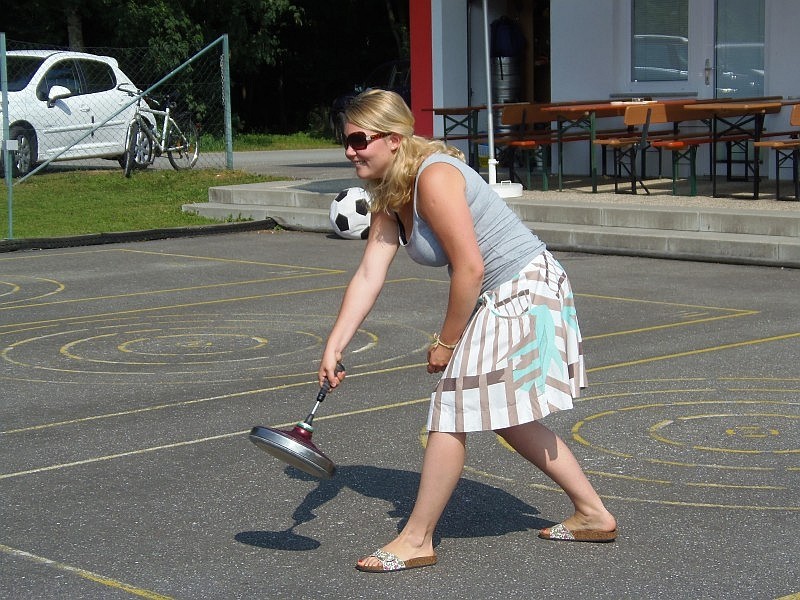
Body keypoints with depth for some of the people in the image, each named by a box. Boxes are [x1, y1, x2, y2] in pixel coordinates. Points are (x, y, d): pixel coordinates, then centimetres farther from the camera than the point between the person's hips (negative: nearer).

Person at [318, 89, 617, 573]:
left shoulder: (433, 177, -24)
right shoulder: (389, 197, 5)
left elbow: (470, 268, -25)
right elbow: (369, 276, 0)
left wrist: (447, 342, -15)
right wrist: (334, 347, -8)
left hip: (524, 293, -10)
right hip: (501, 300, 10)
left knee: (452, 412, -5)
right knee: (507, 417, 19)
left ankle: (417, 540, 7)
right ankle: (593, 514, 29)